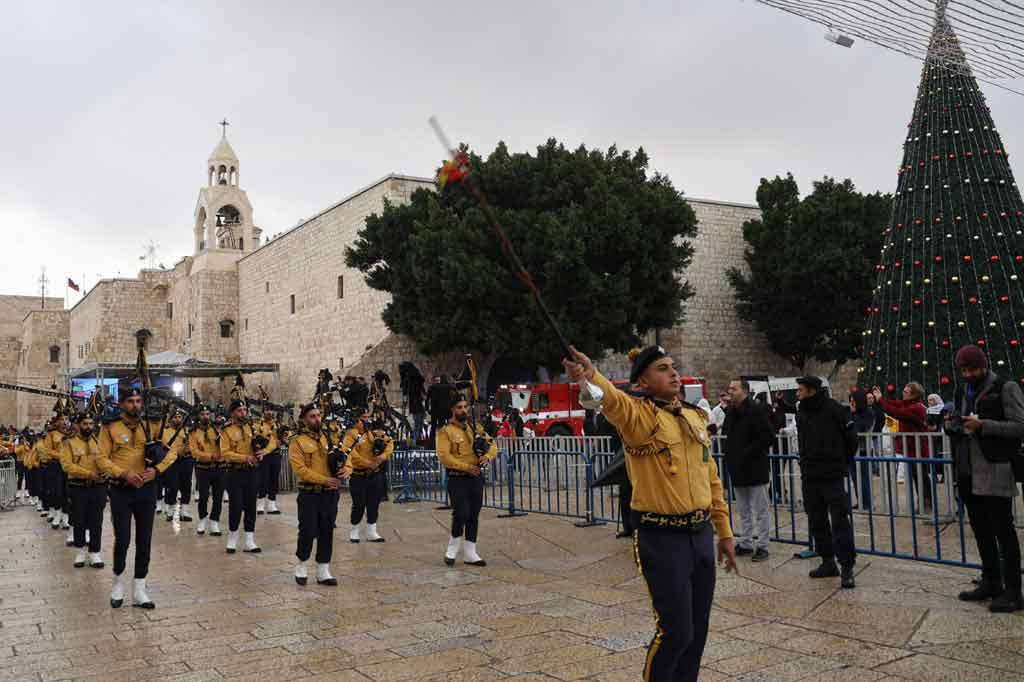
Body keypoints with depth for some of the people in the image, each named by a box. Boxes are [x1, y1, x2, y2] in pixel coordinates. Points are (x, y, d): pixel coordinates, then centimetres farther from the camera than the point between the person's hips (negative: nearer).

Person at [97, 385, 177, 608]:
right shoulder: (110, 427, -3)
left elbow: (171, 451, 6)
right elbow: (102, 458, -7)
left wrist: (156, 469, -10)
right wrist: (124, 474, -19)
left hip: (147, 490, 3)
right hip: (120, 491, -3)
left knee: (144, 541, 6)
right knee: (122, 540, -5)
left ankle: (139, 590, 16)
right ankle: (118, 582, 21)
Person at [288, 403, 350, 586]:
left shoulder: (328, 438, 11)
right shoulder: (297, 442, -6)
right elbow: (300, 469, -15)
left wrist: (346, 470, -11)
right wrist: (325, 479, -22)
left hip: (330, 494, 5)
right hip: (309, 495, -5)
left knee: (327, 532, 8)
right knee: (308, 532, -1)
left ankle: (323, 572, 18)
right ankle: (301, 566, 23)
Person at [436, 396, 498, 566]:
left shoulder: (476, 428, 12)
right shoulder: (446, 431, -5)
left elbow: (492, 445, 9)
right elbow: (444, 456, -15)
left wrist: (487, 456, -14)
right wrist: (466, 466, -21)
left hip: (476, 478, 5)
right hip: (457, 479, -5)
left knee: (473, 516, 8)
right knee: (461, 514, -12)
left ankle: (470, 554, 16)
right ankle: (452, 549, 10)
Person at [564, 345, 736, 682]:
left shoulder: (695, 416, 10)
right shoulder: (639, 414, -11)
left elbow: (712, 480, 16)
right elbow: (613, 399, -36)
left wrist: (724, 533, 17)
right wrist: (589, 376, -58)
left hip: (701, 534, 7)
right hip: (662, 539, -6)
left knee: (697, 630, 15)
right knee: (675, 632, -1)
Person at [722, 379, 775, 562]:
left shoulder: (756, 411, -14)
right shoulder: (729, 412, 10)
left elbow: (768, 438, -18)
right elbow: (726, 435, 24)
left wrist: (748, 453, -18)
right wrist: (727, 450, 6)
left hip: (756, 470, -8)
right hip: (737, 470, 8)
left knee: (761, 510, 3)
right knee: (743, 511, 16)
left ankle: (762, 546, 9)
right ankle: (745, 543, 25)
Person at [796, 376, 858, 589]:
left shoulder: (834, 410, -9)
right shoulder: (801, 412, 9)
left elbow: (851, 439, -2)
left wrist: (842, 463, 5)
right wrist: (806, 463, 12)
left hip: (832, 475, -6)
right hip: (809, 476, 7)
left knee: (840, 520, -7)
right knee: (817, 521, 11)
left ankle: (847, 567, -2)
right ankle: (828, 562, 21)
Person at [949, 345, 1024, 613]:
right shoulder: (962, 393, 16)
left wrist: (982, 425, -21)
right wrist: (951, 426, 2)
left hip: (995, 472, -7)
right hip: (967, 474, 7)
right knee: (981, 531, 14)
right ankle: (990, 583, 24)